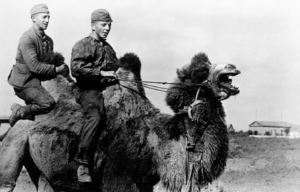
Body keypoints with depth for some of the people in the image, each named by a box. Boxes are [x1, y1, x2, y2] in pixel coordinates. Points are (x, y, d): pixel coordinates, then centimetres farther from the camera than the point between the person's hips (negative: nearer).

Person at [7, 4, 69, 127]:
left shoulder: (48, 40, 7)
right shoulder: (27, 38, -18)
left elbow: (50, 63, 10)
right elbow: (34, 66, -25)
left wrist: (62, 70, -11)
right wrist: (56, 69, -22)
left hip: (35, 81, 8)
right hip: (23, 82, -8)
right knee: (49, 103, -20)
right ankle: (19, 112, -4)